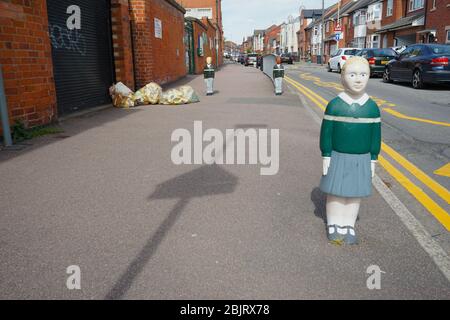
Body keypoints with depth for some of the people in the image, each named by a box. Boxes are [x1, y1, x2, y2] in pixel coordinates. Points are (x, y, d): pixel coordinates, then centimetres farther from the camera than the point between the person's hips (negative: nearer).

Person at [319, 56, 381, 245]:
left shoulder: (372, 107, -2)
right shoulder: (335, 105, -9)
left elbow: (376, 135, 4)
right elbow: (326, 132, -5)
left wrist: (373, 159, 4)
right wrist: (326, 156, -6)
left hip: (361, 159, 2)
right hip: (338, 157, -2)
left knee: (355, 194, 10)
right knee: (335, 193, 7)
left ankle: (349, 226, 25)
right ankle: (333, 226, 23)